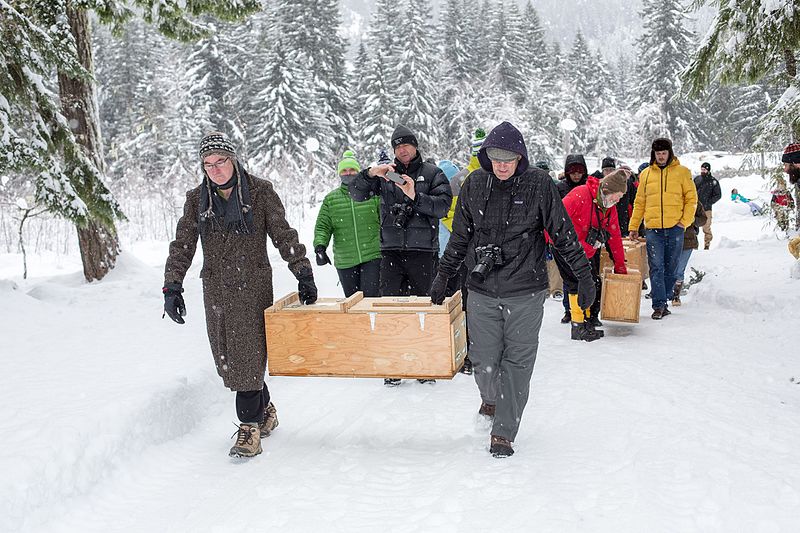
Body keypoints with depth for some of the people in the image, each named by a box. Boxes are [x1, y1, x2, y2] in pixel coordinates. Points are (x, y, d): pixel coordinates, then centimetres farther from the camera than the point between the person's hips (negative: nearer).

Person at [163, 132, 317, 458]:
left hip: (252, 286, -4)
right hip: (215, 289, 4)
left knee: (247, 355, -9)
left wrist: (303, 274, -3)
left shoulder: (260, 192, -2)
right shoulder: (197, 199, 7)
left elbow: (284, 235, 1)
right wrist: (172, 287, -3)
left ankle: (250, 427, -1)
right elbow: (182, 246, 6)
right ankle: (264, 410, 27)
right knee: (226, 357, 7)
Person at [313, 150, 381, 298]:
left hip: (372, 257, -2)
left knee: (371, 297, -10)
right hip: (345, 262, 2)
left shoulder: (373, 193, 5)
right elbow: (322, 226, 6)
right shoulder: (330, 199, 11)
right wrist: (319, 246, -10)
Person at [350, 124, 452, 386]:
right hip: (391, 250, 2)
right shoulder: (386, 173, 12)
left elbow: (443, 205, -6)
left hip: (423, 250, -2)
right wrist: (370, 174, -15)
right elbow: (356, 194, 3)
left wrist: (415, 197, -19)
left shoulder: (432, 173, 6)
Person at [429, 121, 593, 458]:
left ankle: (503, 432, 10)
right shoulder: (475, 184, 2)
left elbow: (563, 234, 0)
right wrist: (443, 276, 16)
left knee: (517, 361, -1)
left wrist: (584, 277, 2)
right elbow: (460, 236, 13)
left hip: (525, 291, -2)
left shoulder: (538, 184, -6)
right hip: (482, 290, 2)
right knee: (484, 360, 6)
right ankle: (491, 401, 39)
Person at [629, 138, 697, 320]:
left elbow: (691, 198, 5)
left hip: (675, 229, 0)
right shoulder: (646, 174, 11)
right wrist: (633, 226, 9)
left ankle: (663, 302, 17)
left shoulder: (682, 172, 5)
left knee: (670, 268, 7)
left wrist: (685, 221, -5)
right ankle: (659, 305, -7)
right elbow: (639, 202, 14)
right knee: (656, 268, -7)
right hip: (653, 229, 1)